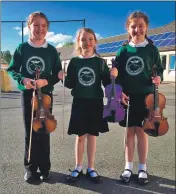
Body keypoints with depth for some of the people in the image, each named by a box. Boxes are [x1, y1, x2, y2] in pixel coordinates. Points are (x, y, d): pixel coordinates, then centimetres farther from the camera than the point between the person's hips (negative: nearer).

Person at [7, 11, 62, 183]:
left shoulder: (52, 50, -1)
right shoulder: (22, 48, 0)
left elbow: (58, 73, 1)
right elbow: (12, 69, 3)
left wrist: (46, 81, -18)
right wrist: (22, 79, -16)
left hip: (46, 94, 0)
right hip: (27, 94, 1)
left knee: (44, 132, 5)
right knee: (30, 132, 7)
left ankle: (44, 167, 19)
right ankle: (31, 168, 19)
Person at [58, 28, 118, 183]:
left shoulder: (100, 62, 0)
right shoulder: (74, 61, 2)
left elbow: (106, 83, 1)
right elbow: (70, 84, 2)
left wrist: (112, 76, -18)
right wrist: (64, 78, -16)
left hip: (95, 102, 0)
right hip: (79, 102, 0)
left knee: (92, 135, 8)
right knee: (80, 136, 7)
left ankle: (91, 168, 22)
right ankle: (78, 167, 23)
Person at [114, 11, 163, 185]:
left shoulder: (152, 49, 0)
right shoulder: (123, 50, 2)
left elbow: (159, 69, 7)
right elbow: (116, 73, 2)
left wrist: (158, 78, -15)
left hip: (145, 96, -1)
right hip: (127, 96, 1)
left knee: (141, 130, 3)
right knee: (129, 131, 8)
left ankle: (142, 168, 18)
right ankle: (128, 167, 20)